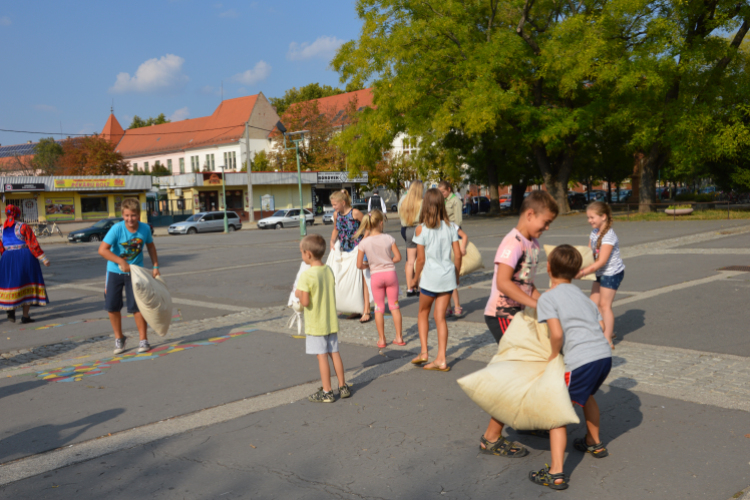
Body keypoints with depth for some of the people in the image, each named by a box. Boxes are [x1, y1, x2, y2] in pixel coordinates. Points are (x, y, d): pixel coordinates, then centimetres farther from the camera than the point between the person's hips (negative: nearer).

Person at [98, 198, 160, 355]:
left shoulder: (145, 229, -10)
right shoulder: (117, 229, -19)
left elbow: (150, 246, 8)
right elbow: (102, 250, -24)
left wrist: (155, 266, 3)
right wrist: (122, 262, -30)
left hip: (135, 272, 0)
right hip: (115, 271, 0)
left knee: (136, 306, -6)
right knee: (112, 306, 4)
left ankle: (143, 340, 7)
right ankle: (119, 338, 23)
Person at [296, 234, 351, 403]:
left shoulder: (306, 276, -18)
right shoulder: (329, 270, 3)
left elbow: (305, 302, -21)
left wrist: (298, 294, 0)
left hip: (315, 324, -6)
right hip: (331, 321, 7)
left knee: (322, 356, 1)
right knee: (334, 353, 14)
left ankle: (326, 392, 8)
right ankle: (343, 387, 22)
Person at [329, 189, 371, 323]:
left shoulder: (355, 213, -14)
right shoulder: (336, 215, 4)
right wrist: (332, 241, 6)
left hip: (357, 249, -7)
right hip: (344, 251, 7)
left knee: (362, 279, -6)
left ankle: (366, 310, -3)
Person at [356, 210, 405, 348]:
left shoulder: (364, 243, -7)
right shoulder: (389, 238, -7)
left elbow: (359, 265, -5)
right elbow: (398, 257, -4)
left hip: (376, 276, 0)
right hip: (390, 273, 0)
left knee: (379, 307, 11)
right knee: (394, 305, 11)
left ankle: (381, 339, 13)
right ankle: (399, 337, 15)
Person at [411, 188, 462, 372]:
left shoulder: (422, 229, -10)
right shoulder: (449, 226, 1)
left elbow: (421, 259, -8)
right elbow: (458, 254, 1)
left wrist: (415, 278, 5)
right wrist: (456, 275, 15)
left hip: (430, 277, -3)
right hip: (447, 276, 3)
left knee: (423, 313, 19)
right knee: (440, 317, 10)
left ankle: (424, 352, 12)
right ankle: (441, 359, 10)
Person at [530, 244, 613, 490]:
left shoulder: (547, 298, -2)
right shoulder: (582, 295, 22)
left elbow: (557, 333, -16)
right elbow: (601, 325, 17)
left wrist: (554, 355, 1)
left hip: (582, 361, -7)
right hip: (605, 355, 8)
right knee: (586, 394, 34)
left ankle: (556, 474, -2)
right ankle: (594, 443, 53)